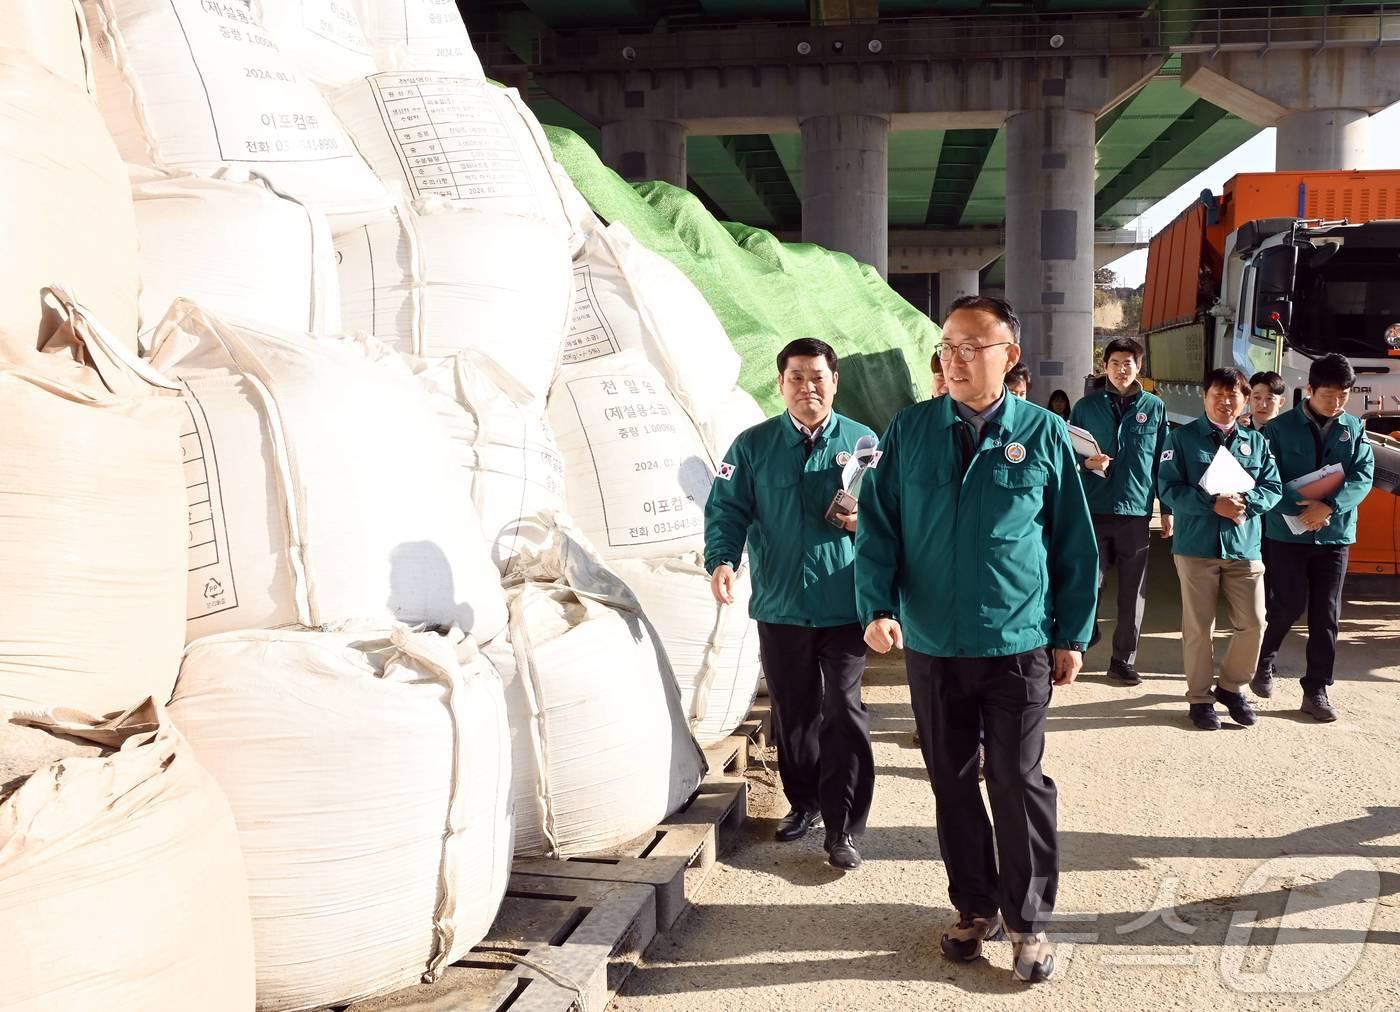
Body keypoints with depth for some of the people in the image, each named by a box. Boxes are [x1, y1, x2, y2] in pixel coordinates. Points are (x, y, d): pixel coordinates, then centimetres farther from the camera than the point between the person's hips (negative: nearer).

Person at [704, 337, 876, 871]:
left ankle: (843, 828, 6)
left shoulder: (862, 442, 3)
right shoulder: (753, 445, 3)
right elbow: (727, 509, -1)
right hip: (780, 603, 2)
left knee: (843, 711, -3)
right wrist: (722, 559, -19)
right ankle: (804, 802, 32)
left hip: (844, 603, -1)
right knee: (792, 712, 13)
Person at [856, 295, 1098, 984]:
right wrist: (878, 606, -13)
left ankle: (1028, 921, 23)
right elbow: (877, 526, 1)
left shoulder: (1044, 435, -3)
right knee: (952, 784, 13)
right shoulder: (909, 431, 1)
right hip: (931, 645, 2)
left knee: (1019, 784, 6)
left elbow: (1075, 544, 2)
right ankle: (974, 907, 30)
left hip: (1018, 646, -2)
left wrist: (1072, 635, 1)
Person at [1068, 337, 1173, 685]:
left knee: (1133, 592, 6)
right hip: (1094, 509, -1)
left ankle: (1123, 660, 16)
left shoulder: (1155, 407, 6)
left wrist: (1167, 509, 6)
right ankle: (1082, 639, 20)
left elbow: (1162, 462, 8)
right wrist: (1086, 462, -12)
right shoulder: (1087, 406, 5)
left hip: (1136, 511, 1)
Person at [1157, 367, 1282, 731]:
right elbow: (1169, 488, -8)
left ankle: (1231, 686, 25)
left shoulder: (1256, 441, 12)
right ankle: (1199, 698, 16)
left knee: (1253, 623, 2)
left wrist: (1243, 501, -15)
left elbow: (1273, 489, 5)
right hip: (1196, 546, -3)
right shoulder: (1182, 438, 0)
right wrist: (1213, 504, -19)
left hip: (1245, 547, 3)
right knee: (1198, 627, 3)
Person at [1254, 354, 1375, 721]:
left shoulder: (1354, 429, 5)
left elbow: (1364, 476, -5)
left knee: (1326, 615, 4)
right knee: (1288, 606, 0)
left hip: (1336, 534, 3)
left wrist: (1330, 507, -20)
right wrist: (1302, 508, -22)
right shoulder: (1281, 427, -4)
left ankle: (1316, 690, 11)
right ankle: (1263, 661, 26)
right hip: (1287, 533, -3)